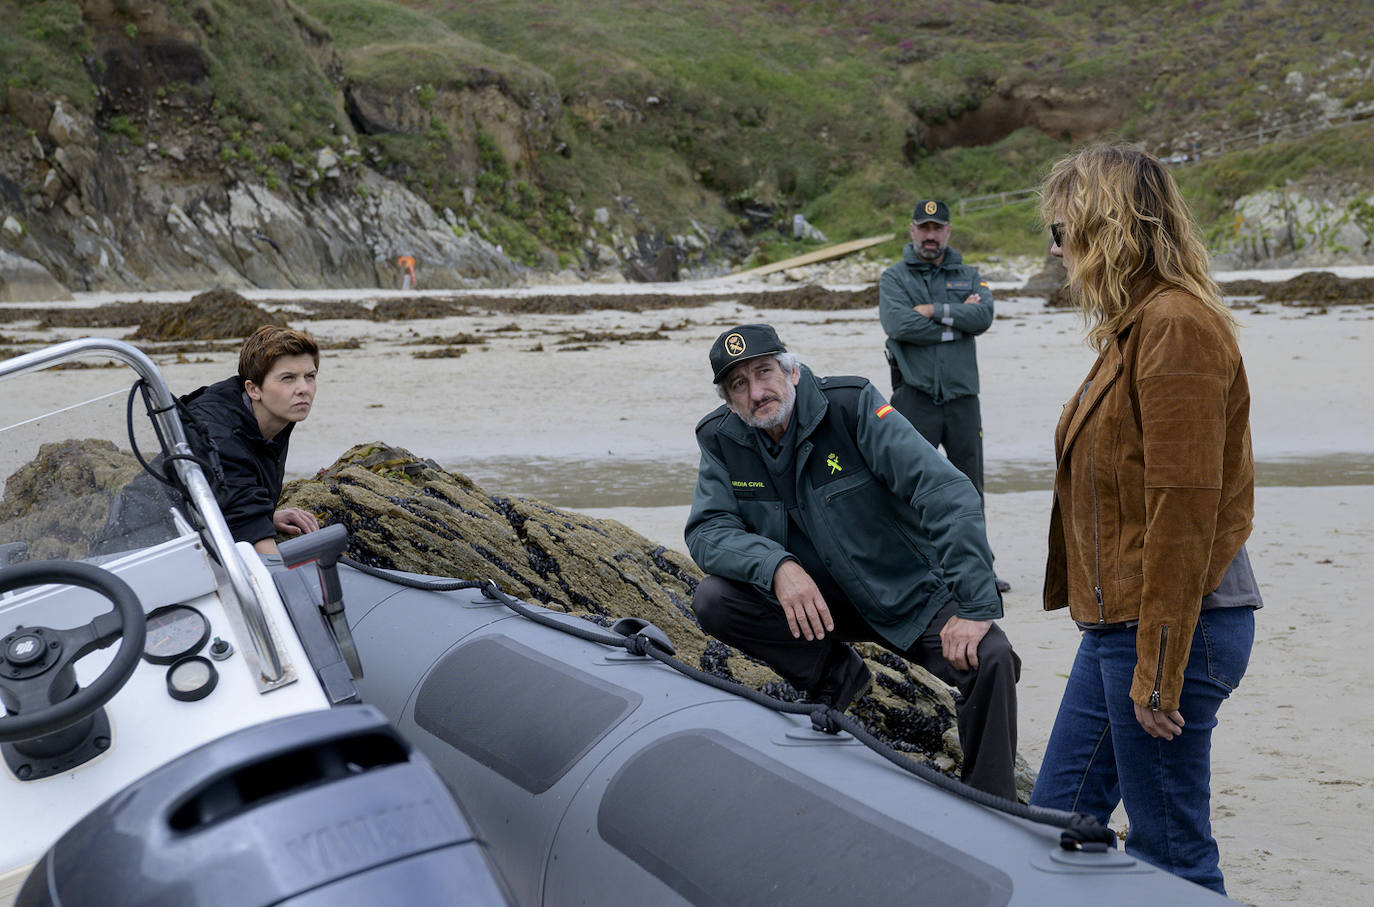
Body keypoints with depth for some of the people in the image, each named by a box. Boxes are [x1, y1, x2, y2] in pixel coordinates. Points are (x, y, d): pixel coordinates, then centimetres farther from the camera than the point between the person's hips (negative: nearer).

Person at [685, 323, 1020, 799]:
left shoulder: (852, 406, -19)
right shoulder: (721, 440, -6)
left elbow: (946, 493, -25)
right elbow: (707, 529, -12)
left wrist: (975, 608, -33)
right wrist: (776, 566, -33)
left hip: (908, 594, -3)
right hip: (818, 599, 3)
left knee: (990, 659, -29)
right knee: (713, 600, -21)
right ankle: (835, 674, 0)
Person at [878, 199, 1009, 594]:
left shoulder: (968, 276, 14)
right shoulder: (894, 277, 4)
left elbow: (983, 316, -6)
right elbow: (899, 324, -14)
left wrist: (934, 311, -11)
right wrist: (956, 319, -9)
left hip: (962, 395, 3)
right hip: (915, 395, -3)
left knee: (970, 485, 8)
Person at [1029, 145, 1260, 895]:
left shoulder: (1176, 326, -17)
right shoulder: (1137, 323, 15)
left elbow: (1185, 508, -22)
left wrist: (1158, 670, -21)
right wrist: (1132, 648, 20)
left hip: (1170, 625, -10)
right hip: (1117, 620, 10)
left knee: (1171, 853, 1)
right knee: (1056, 817, 16)